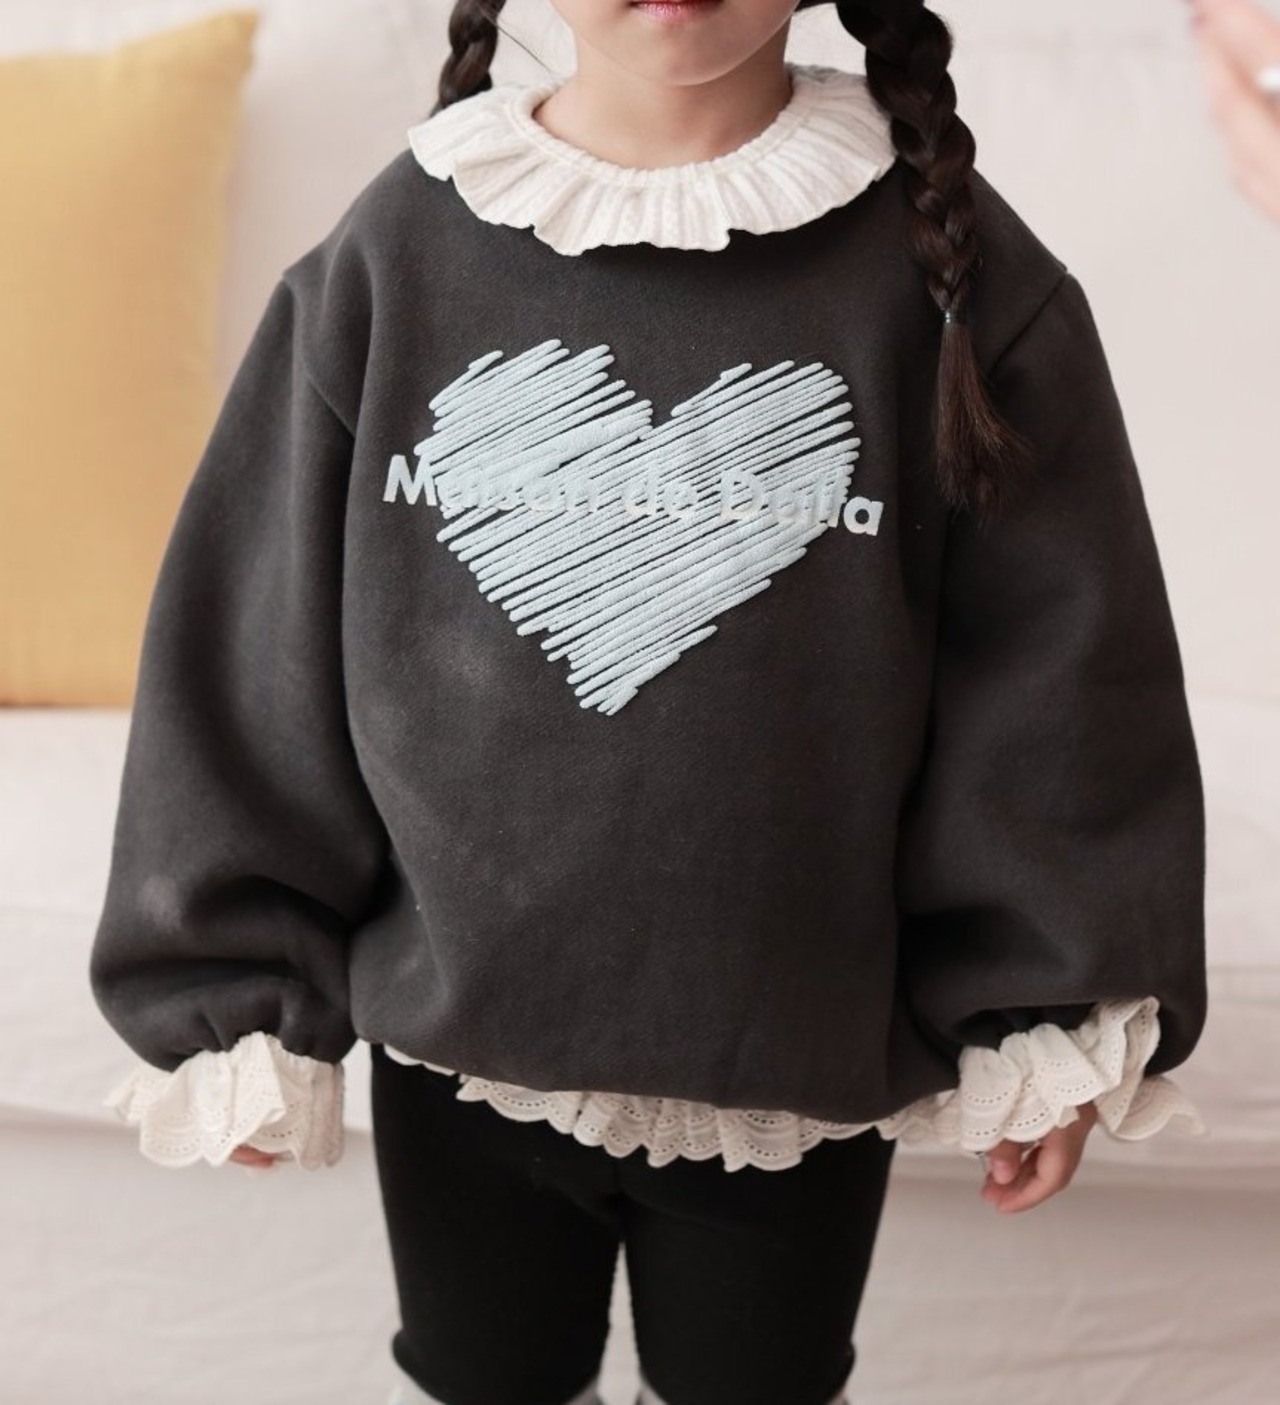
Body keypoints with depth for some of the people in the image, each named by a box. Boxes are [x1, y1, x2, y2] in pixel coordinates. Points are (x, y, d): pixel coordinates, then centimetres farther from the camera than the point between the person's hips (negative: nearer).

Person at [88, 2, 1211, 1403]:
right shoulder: (391, 253, -8)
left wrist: (1050, 1017, -3)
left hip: (803, 1065, 0)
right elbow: (252, 648, -3)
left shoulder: (947, 260, -10)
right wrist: (242, 989, 0)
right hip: (458, 1037, 1)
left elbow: (1061, 670, -6)